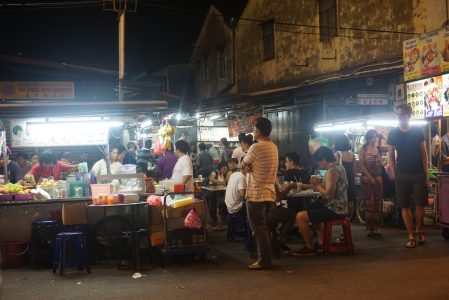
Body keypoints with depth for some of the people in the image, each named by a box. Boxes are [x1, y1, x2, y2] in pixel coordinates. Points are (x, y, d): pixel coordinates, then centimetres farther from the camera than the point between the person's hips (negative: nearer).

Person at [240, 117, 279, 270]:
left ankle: (264, 261, 2)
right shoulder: (273, 147, 11)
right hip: (269, 193, 9)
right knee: (263, 227, 16)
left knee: (258, 228, -1)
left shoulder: (256, 147, -17)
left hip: (256, 194, -9)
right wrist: (249, 167, -4)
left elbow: (242, 166, -5)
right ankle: (265, 258, 21)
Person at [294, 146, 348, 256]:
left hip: (334, 210, -11)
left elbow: (329, 194, -27)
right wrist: (317, 184, 1)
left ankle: (309, 248, 0)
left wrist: (317, 185, -11)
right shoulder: (338, 166, 12)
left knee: (300, 217, -14)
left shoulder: (332, 170, -20)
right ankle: (321, 243, 31)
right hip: (339, 207, 11)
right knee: (312, 209, 35)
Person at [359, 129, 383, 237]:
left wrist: (379, 176, -3)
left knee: (377, 204, 3)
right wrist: (370, 177, -13)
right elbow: (362, 165, -6)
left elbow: (380, 164, 11)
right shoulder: (363, 149, 1)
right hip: (367, 179, -4)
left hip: (378, 179, 4)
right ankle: (369, 228, -3)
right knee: (369, 204, -6)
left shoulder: (378, 148, 12)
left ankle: (376, 228, 7)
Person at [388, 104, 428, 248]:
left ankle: (420, 230, 21)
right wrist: (394, 172, -2)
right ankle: (411, 236, 5)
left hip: (418, 174, 0)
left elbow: (423, 152, 5)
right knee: (405, 206, 0)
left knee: (420, 204, -2)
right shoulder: (393, 133, 2)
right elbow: (391, 155, 4)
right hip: (402, 175, 0)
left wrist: (425, 170, -2)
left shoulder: (418, 131, 2)